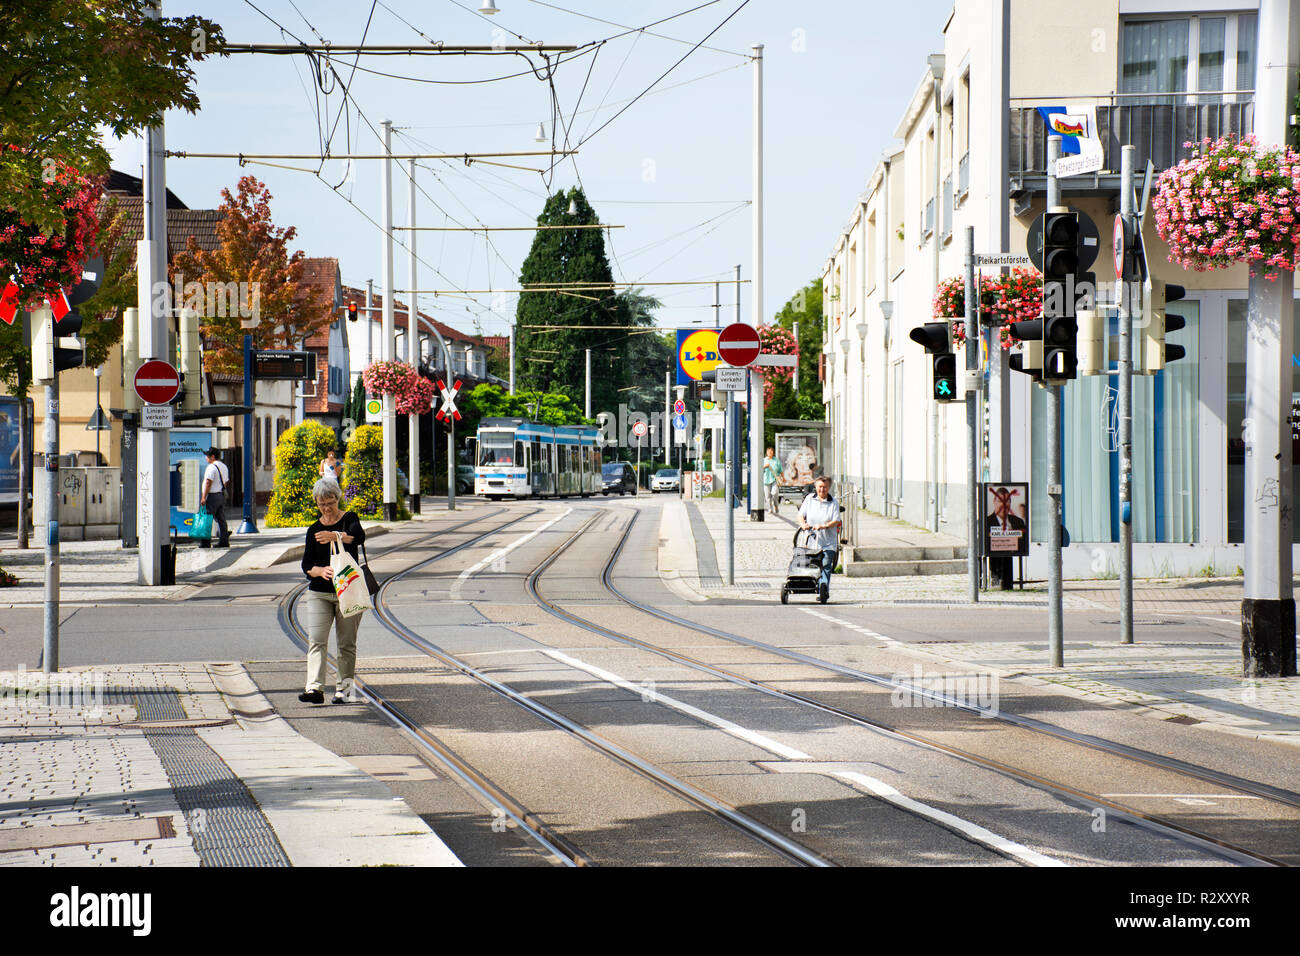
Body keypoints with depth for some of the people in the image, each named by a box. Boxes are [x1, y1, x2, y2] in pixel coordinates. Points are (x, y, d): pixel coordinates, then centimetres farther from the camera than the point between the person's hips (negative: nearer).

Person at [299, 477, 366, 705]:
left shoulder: (349, 519, 1)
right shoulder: (314, 530, 9)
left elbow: (359, 536, -22)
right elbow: (306, 565, 3)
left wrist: (335, 536, -41)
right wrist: (320, 571, -20)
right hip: (319, 593, 2)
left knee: (347, 643, 2)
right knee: (316, 641, -11)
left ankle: (346, 688, 11)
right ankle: (314, 688, -20)